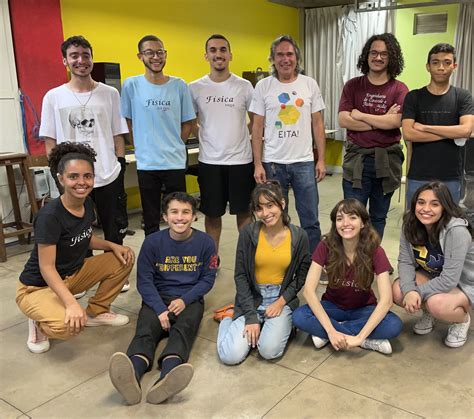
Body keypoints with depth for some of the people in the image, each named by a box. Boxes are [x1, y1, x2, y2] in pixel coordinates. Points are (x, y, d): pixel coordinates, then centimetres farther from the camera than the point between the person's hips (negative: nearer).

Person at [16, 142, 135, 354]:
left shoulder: (87, 203, -6)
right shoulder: (50, 216, -30)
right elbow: (46, 267, -28)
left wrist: (112, 245, -9)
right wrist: (71, 303, -40)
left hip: (73, 274, 8)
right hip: (38, 287, -7)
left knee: (123, 259, -5)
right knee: (68, 326, -35)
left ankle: (96, 311, 13)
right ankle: (40, 323, 1)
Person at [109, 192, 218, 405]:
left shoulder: (205, 242, -3)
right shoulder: (152, 242, -3)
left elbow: (207, 279, 2)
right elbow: (144, 281, -3)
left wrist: (185, 300, -14)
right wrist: (160, 309, -17)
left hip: (189, 299, 0)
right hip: (158, 298, 1)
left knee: (183, 329, -32)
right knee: (145, 330, -29)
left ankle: (166, 378, -60)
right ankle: (131, 375, -59)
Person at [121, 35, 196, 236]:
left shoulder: (179, 86, 1)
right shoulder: (131, 85, -1)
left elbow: (187, 123, 7)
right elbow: (126, 121, 5)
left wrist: (174, 145, -1)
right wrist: (142, 145, -1)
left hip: (176, 162, 1)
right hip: (146, 164, 0)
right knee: (151, 221, 11)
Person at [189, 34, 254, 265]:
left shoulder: (244, 86, -1)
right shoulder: (195, 88, 1)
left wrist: (259, 155, 0)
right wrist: (203, 136, -1)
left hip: (241, 160, 0)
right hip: (209, 161, 1)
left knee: (244, 211, 9)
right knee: (212, 213, 10)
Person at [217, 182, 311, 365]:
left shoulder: (299, 236, -6)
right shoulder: (248, 234, -9)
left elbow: (302, 276, 3)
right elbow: (240, 276, -6)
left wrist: (281, 302, -11)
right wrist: (251, 317, -13)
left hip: (282, 299, 1)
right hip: (251, 298, 0)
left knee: (269, 351, -24)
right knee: (230, 356, -16)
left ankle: (282, 325, 8)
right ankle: (229, 323, 14)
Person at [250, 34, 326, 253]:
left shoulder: (310, 85, 3)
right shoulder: (263, 86, 1)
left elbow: (317, 124, 6)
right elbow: (257, 128, 1)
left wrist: (321, 159, 1)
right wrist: (258, 164, -5)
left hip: (305, 162, 1)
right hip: (273, 163, 0)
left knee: (310, 220, 6)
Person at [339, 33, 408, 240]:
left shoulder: (399, 89, 0)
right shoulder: (352, 86, 3)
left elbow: (396, 122, -15)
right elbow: (343, 120, -10)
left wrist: (360, 115, -9)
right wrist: (383, 121, -12)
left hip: (387, 160, 1)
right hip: (357, 159, 0)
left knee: (378, 217, 13)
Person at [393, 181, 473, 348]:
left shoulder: (457, 231, -33)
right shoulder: (410, 223, -15)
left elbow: (449, 280, -33)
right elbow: (405, 261, -14)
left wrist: (417, 292, -25)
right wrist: (409, 290, -31)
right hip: (432, 277, 5)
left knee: (437, 304, -34)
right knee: (398, 291, -20)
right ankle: (427, 312, 12)